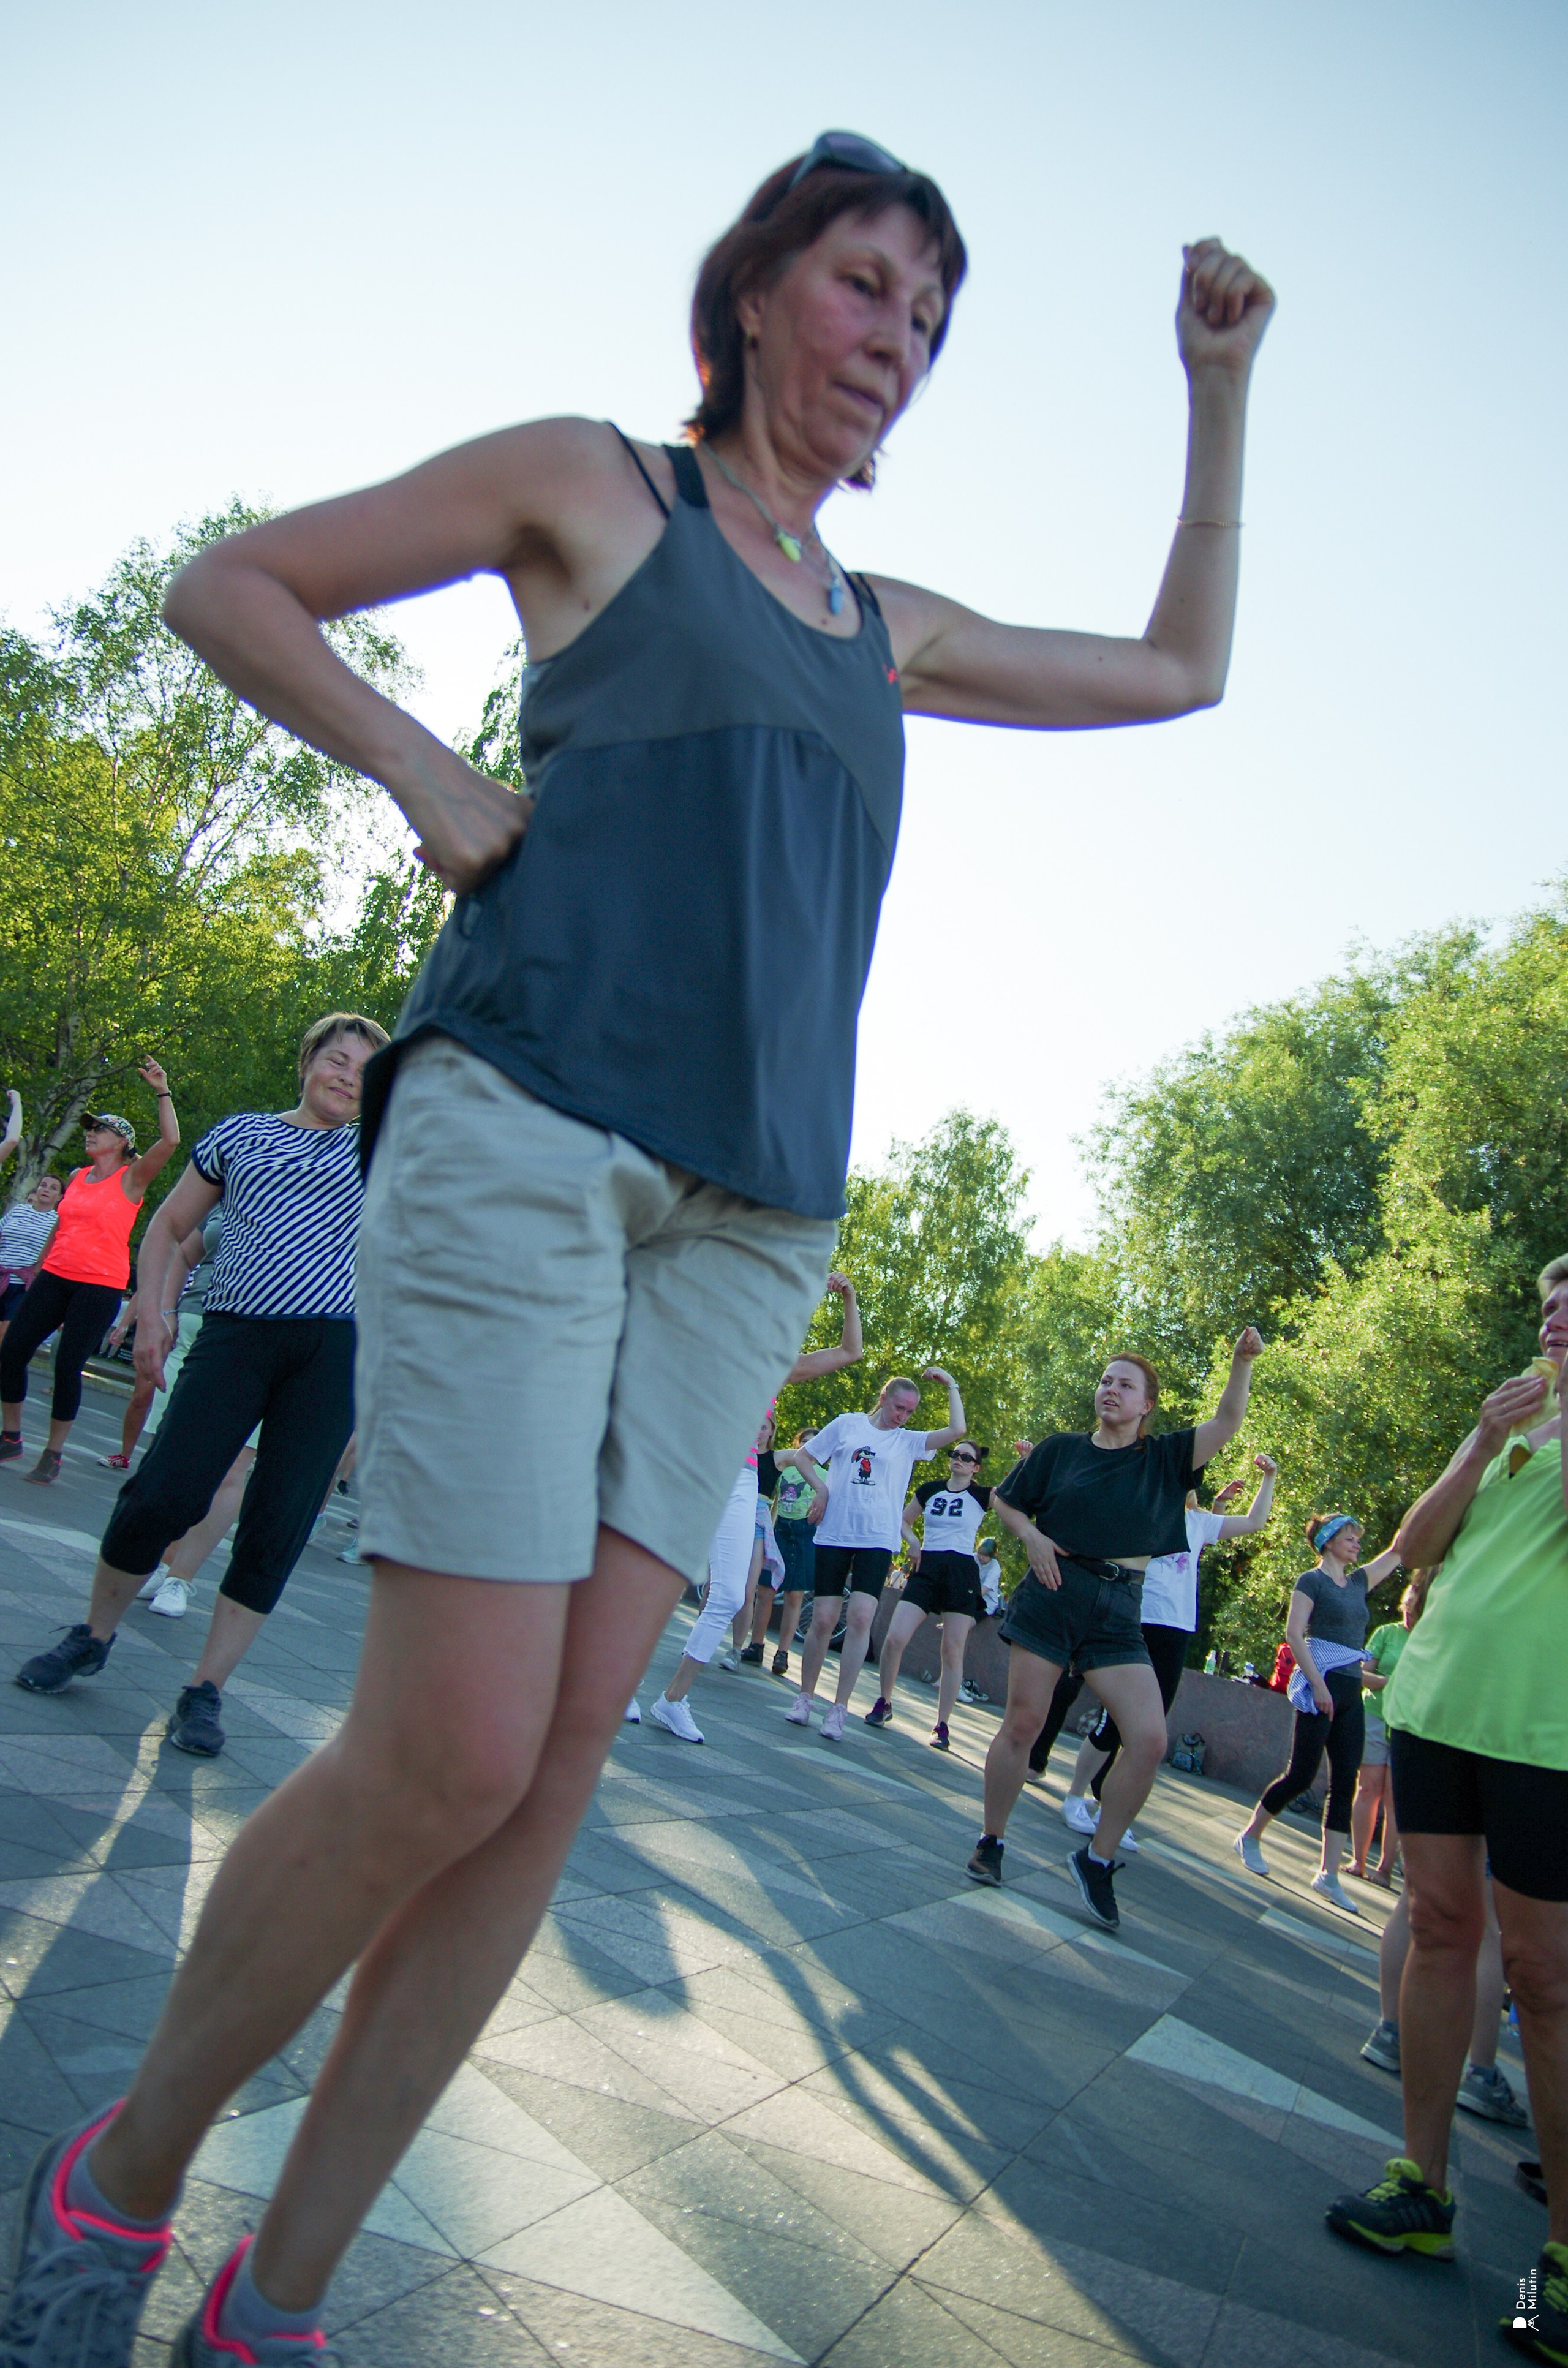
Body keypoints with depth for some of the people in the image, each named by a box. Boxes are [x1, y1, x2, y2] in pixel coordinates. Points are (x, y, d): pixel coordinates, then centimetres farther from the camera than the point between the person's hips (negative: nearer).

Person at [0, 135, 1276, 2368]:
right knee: (453, 1754, -12)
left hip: (752, 1209, 5)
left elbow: (1178, 668, 35)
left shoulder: (890, 629, 26)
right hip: (530, 1118, -5)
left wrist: (1220, 393, 31)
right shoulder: (594, 483, 13)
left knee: (555, 1765, -1)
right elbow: (227, 585, 14)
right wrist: (429, 775, -1)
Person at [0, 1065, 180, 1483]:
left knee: (68, 1366, -7)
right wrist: (40, 1267, 26)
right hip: (56, 1277, 6)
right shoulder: (77, 1177, 14)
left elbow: (170, 1140, -17)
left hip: (101, 1286, -6)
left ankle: (53, 1454, 7)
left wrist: (162, 1090, -19)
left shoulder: (131, 1177, -3)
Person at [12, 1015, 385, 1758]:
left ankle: (204, 1691, 8)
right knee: (162, 1494, -10)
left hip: (334, 1348, 0)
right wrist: (150, 1312, 7)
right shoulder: (239, 1133, 18)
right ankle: (93, 1637, 17)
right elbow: (169, 1227, 19)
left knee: (277, 1528, -4)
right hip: (235, 1334, 0)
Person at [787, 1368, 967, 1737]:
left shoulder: (909, 1441, 9)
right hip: (834, 1536, 0)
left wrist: (951, 1385, 1)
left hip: (877, 1541, 0)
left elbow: (956, 1430, -3)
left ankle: (839, 1709, -6)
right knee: (824, 1619, -1)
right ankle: (805, 1697, 18)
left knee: (861, 1617, -14)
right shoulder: (846, 1425, 7)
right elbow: (806, 1457, 13)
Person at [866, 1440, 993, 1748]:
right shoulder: (930, 1489, 10)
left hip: (962, 1572, -2)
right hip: (926, 1568, 2)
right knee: (894, 1638, -9)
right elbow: (904, 1520, 23)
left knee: (952, 1652, -2)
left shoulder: (981, 1496, 3)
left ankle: (942, 1726, 7)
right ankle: (883, 1702, 12)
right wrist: (913, 1541, 4)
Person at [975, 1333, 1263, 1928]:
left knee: (1150, 1739, -11)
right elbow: (1004, 1501, 13)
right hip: (1053, 1594, -1)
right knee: (1021, 1725, 0)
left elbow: (1227, 1423, -1)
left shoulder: (1165, 1457, 8)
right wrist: (1030, 1534, -5)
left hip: (1117, 1612, 1)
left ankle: (1097, 1860, 7)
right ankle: (990, 1842, 20)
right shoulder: (1061, 1448, 6)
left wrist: (1242, 1361, -12)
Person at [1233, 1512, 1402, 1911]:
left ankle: (1329, 1874, 2)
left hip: (1351, 1694, 7)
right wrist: (1318, 1684, -19)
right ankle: (1249, 1837, 12)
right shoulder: (1311, 1580, -4)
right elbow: (1294, 1633, -12)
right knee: (1302, 1774, -7)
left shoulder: (1359, 1582, 16)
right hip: (1321, 1687, -7)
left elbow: (1398, 1551, 22)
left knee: (1345, 1784, 1)